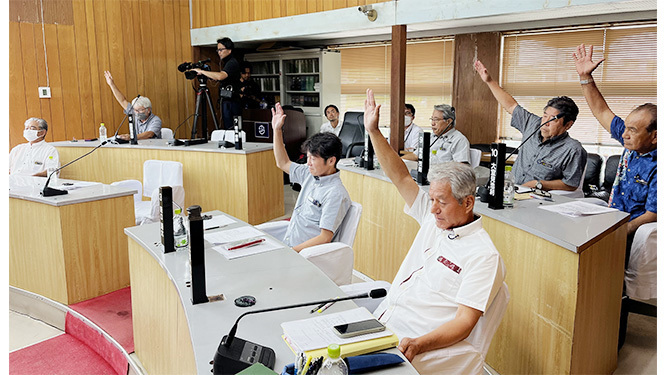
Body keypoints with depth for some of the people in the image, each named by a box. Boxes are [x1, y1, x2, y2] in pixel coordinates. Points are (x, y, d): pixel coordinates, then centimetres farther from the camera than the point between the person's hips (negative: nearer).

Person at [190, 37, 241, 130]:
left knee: (230, 128, -10)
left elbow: (220, 76, -29)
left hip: (230, 102, -10)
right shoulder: (225, 62, 20)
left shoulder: (232, 63, -13)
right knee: (227, 127, 8)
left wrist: (202, 71, -21)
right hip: (226, 101, 10)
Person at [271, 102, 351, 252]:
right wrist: (277, 129, 19)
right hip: (285, 244, 8)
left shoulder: (336, 193, -17)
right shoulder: (310, 174, 9)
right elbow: (283, 163, 26)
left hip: (304, 253, -8)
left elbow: (325, 238, -19)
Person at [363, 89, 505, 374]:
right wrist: (373, 131, 4)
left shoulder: (484, 256, -11)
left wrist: (417, 344, -31)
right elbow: (401, 177, 10)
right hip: (381, 320, 8)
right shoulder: (434, 218, 10)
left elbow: (464, 321, -16)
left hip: (413, 341, -7)